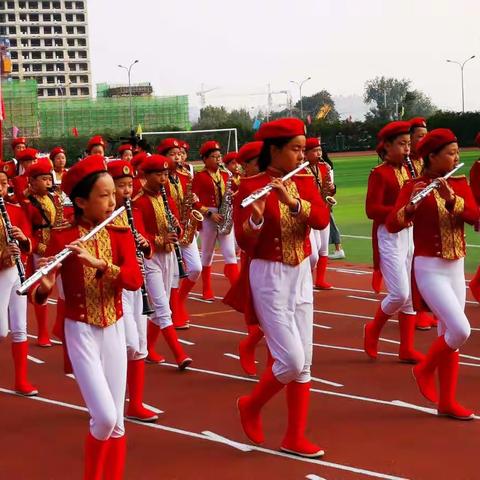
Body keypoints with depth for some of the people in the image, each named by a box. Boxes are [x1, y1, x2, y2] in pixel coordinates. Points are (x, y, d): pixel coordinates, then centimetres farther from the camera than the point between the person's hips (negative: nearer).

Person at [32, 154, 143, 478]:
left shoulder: (122, 236, 1)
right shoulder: (62, 238, -9)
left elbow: (135, 280, -15)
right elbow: (39, 296, -12)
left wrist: (98, 263, -29)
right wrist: (43, 287, -35)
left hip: (115, 331, 4)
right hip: (81, 332, -4)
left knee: (117, 422, 5)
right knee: (104, 417, -13)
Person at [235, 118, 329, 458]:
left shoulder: (305, 182, 5)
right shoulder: (251, 186, -12)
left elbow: (322, 219, -13)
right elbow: (244, 243, -17)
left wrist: (292, 201, -27)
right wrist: (256, 215, -35)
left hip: (302, 276, 6)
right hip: (269, 278, -6)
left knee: (304, 363, 6)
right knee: (292, 361, -9)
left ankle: (295, 437, 15)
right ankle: (251, 406, 18)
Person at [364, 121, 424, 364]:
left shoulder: (406, 171, 12)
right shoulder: (379, 174, -11)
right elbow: (372, 210, -18)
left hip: (410, 234, 8)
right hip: (388, 237, -8)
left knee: (411, 295, 6)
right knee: (399, 294, -12)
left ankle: (407, 348, 12)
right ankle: (373, 329, 13)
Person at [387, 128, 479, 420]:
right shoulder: (414, 187, -10)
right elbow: (392, 225, -20)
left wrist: (451, 199, -26)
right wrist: (411, 206, -38)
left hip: (456, 268, 6)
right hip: (429, 269, -6)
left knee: (448, 333, 8)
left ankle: (447, 401, 14)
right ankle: (425, 369, 11)